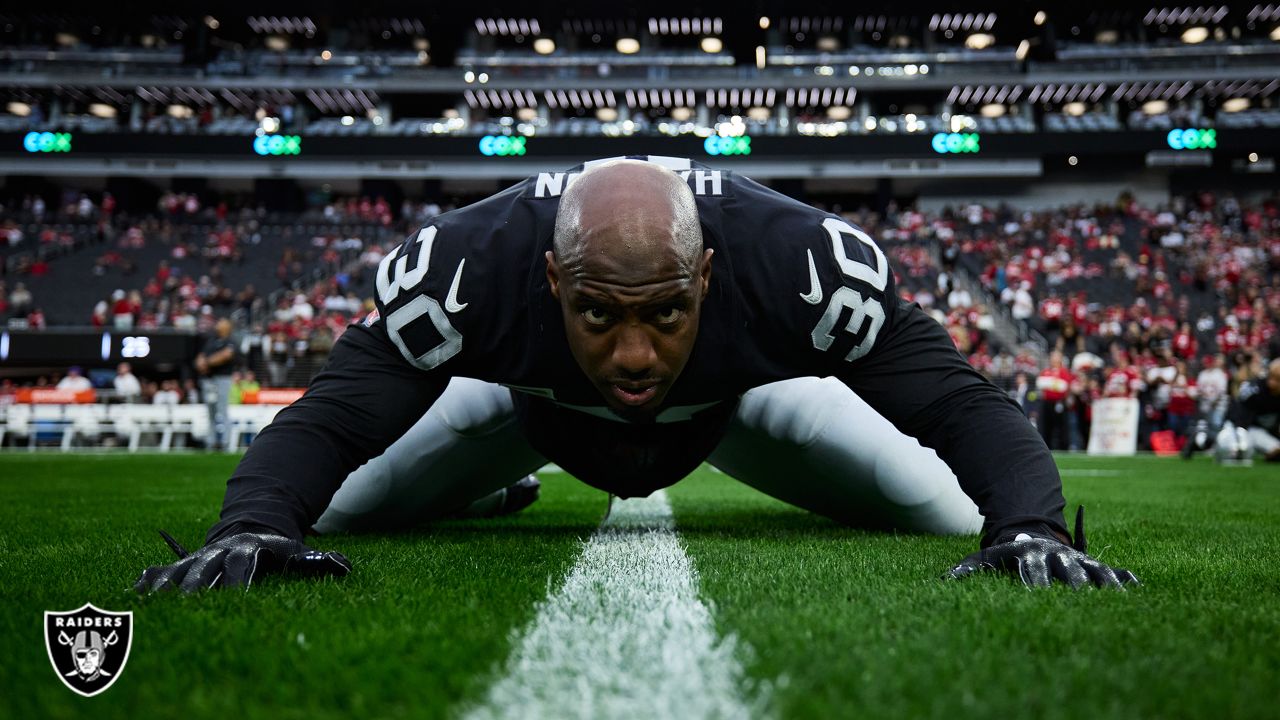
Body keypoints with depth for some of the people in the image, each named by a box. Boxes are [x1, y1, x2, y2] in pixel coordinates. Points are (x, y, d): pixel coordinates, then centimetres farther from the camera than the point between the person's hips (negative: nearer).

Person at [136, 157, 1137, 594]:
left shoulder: (800, 261, -42)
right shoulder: (471, 267, -42)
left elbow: (968, 405, -39)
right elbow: (329, 420, -40)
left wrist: (1031, 527, -58)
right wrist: (253, 526, -61)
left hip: (739, 397, 0)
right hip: (533, 400, 0)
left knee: (960, 518, -5)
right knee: (338, 513, -3)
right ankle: (494, 480, 34)